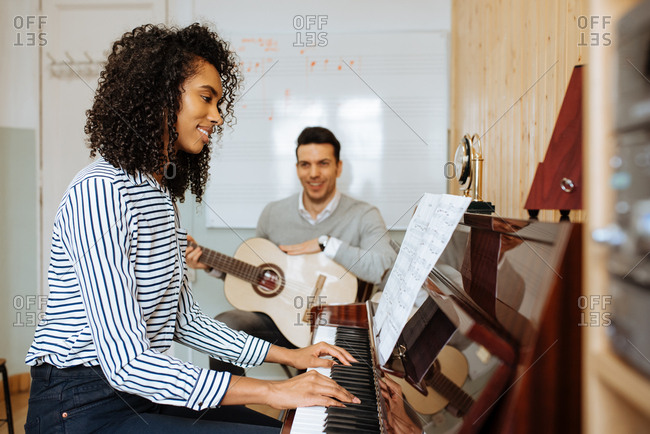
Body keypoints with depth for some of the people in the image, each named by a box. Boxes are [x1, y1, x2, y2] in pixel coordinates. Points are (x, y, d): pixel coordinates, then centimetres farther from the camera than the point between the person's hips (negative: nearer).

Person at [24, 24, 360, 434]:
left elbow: (184, 319, 13)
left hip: (139, 389, 9)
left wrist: (289, 355, 9)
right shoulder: (101, 191, -20)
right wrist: (270, 391, -27)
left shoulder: (160, 192, 10)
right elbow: (125, 363, -27)